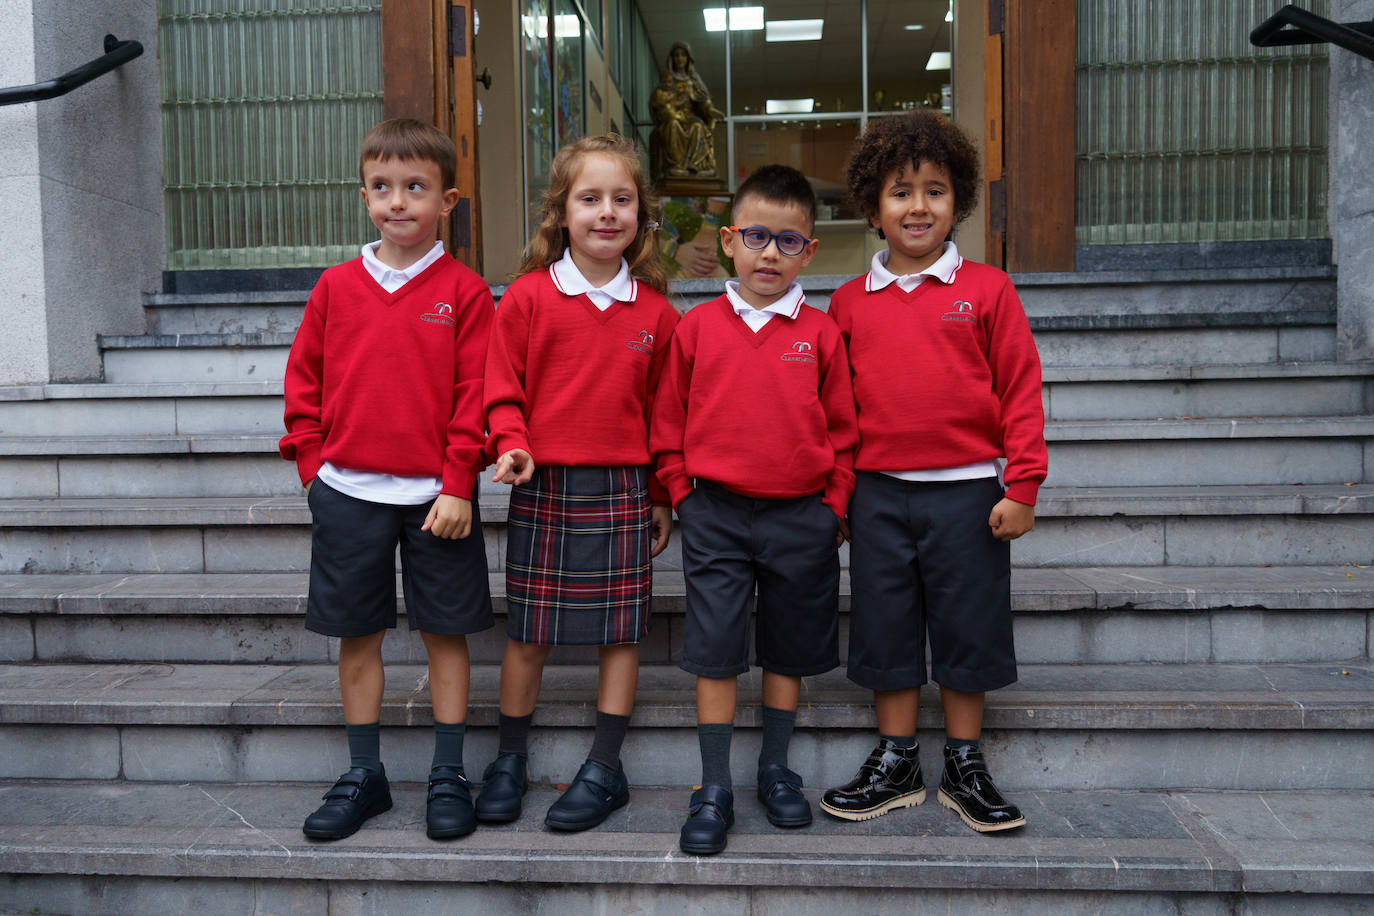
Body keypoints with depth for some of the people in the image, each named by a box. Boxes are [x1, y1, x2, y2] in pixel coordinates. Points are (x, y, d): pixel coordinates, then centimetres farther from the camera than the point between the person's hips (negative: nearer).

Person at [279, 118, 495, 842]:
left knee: (445, 633, 7)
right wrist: (312, 465, 3)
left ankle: (448, 776, 21)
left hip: (436, 496, -2)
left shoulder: (465, 292, -3)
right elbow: (303, 382, 11)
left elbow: (476, 395, -6)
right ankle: (363, 776, 27)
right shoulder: (337, 287, 5)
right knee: (357, 637, 11)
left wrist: (458, 486, -11)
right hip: (347, 493, 3)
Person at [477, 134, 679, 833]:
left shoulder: (654, 311, 4)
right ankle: (509, 761, 26)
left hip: (623, 488, 2)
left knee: (620, 630, 6)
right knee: (527, 632, 7)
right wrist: (512, 445, -16)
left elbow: (664, 409, 9)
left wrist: (663, 496, 9)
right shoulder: (528, 296, -1)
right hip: (544, 487, -1)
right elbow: (503, 389, 2)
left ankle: (604, 769, 21)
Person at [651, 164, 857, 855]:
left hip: (801, 516, 1)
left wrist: (833, 506, 2)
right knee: (714, 652, 2)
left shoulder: (820, 333, 1)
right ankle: (714, 790, 15)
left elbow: (842, 429, 6)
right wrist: (682, 494, 4)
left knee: (788, 649, 13)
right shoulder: (697, 327, 1)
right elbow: (668, 422, 7)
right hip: (715, 514, 0)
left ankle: (776, 770, 31)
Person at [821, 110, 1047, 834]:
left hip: (968, 491, -2)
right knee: (884, 630, 10)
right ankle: (896, 765, 26)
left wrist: (1021, 487, -6)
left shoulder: (986, 289, -1)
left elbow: (1020, 390, -1)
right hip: (879, 494, 2)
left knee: (967, 627, 8)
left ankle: (964, 769, 25)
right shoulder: (849, 301, 5)